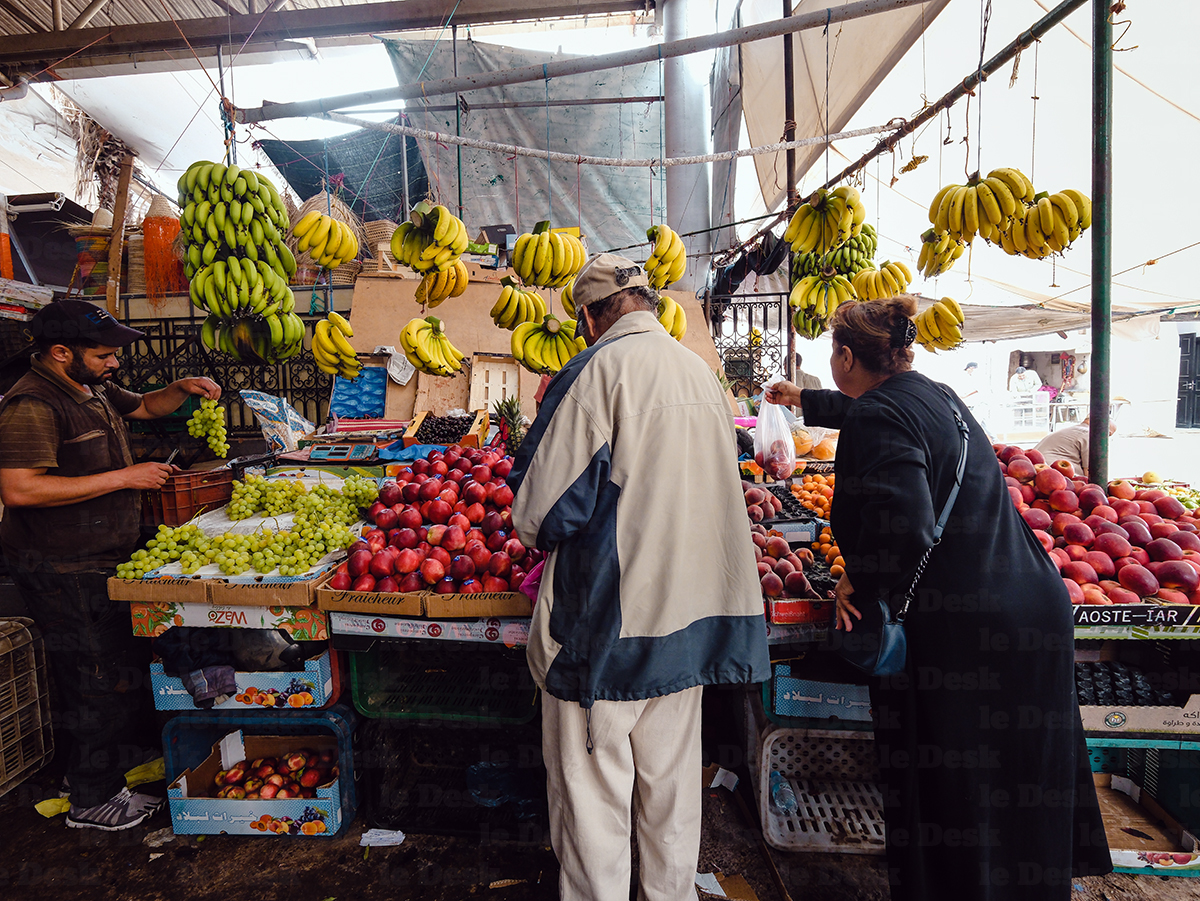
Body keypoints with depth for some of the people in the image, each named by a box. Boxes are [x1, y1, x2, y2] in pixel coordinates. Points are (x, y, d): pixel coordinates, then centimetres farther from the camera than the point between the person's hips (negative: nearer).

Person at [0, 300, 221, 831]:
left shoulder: (92, 389, 9)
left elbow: (144, 407, 27)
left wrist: (182, 389, 6)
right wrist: (123, 477, -27)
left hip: (103, 560, 10)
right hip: (64, 572, -10)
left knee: (126, 671, 20)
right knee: (98, 682, 2)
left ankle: (120, 760, 41)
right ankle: (92, 801, 20)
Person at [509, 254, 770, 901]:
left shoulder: (599, 368, -13)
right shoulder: (701, 372, 8)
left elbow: (540, 511, -14)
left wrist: (538, 530, 9)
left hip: (609, 615, -7)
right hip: (690, 613, 7)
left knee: (592, 785, 10)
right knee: (671, 776, 22)